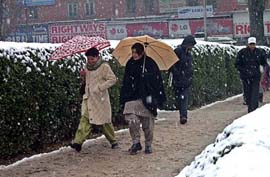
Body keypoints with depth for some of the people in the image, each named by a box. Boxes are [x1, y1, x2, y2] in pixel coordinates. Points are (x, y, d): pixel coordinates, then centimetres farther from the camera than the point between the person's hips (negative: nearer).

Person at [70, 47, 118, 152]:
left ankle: (113, 141, 22)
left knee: (104, 121, 4)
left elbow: (113, 79, -10)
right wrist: (84, 76, 3)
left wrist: (100, 87, -17)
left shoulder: (104, 67, -6)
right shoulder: (88, 67, 14)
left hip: (100, 98, -5)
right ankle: (78, 142, -20)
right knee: (85, 119, -10)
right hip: (88, 98, 5)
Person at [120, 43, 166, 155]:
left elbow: (158, 81, -2)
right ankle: (136, 143, 3)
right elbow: (125, 83, 13)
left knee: (148, 125, 5)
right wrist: (123, 99, 9)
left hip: (147, 99, -2)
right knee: (132, 121, -13)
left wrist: (159, 99, -6)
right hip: (132, 99, 2)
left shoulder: (150, 64, -4)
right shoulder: (130, 64, 7)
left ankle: (148, 145, 21)